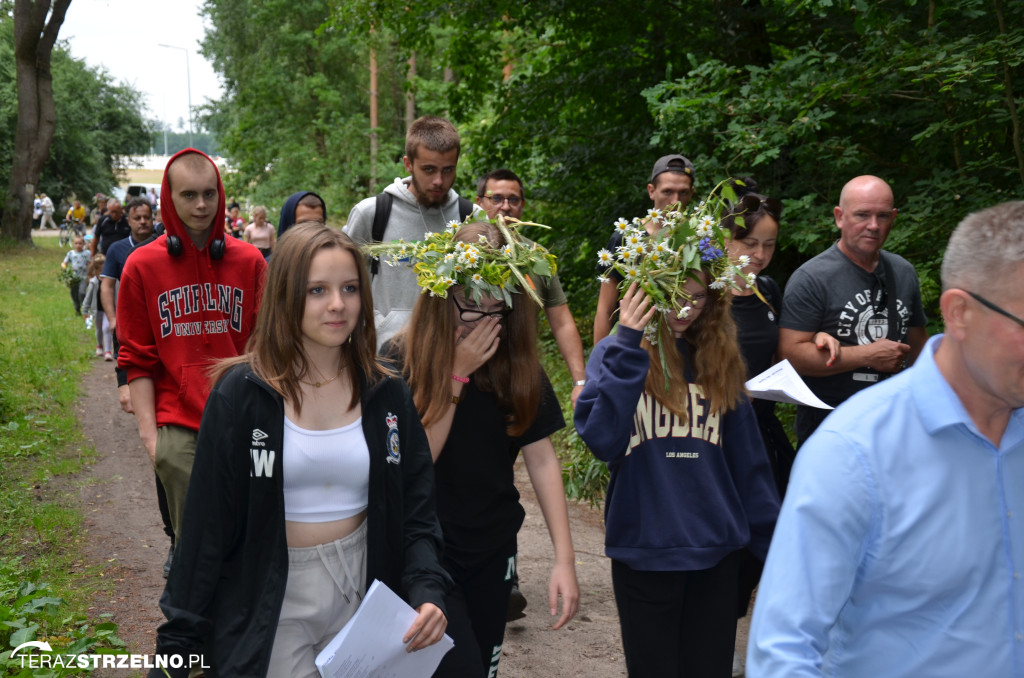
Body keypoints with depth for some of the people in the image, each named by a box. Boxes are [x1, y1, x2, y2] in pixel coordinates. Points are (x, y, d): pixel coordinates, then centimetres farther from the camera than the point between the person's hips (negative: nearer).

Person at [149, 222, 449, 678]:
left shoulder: (387, 396, -1)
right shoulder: (241, 394, -11)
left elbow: (417, 512, 0)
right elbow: (207, 524, -8)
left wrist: (428, 592, -18)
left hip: (363, 594, 3)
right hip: (271, 603, -3)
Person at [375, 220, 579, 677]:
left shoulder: (517, 363, -4)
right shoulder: (400, 361, -14)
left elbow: (541, 458, -4)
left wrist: (564, 558, -10)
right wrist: (456, 374, -22)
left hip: (493, 552, 4)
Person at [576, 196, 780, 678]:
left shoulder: (718, 359, 4)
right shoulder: (617, 355, -5)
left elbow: (748, 461, 8)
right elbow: (601, 440, -21)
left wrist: (773, 543, 8)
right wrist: (629, 347, -22)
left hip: (718, 552, 3)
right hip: (645, 552, -3)